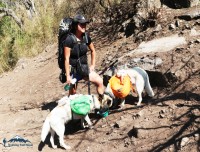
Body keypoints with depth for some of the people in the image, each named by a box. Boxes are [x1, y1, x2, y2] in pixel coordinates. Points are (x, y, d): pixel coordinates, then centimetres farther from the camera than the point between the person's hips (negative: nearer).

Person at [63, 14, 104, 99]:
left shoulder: (86, 37, -3)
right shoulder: (69, 40, -18)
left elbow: (93, 51, 15)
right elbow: (67, 59, -17)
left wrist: (92, 65, 8)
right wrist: (68, 76, -17)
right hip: (74, 70, -4)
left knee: (100, 81, -13)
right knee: (72, 93, 5)